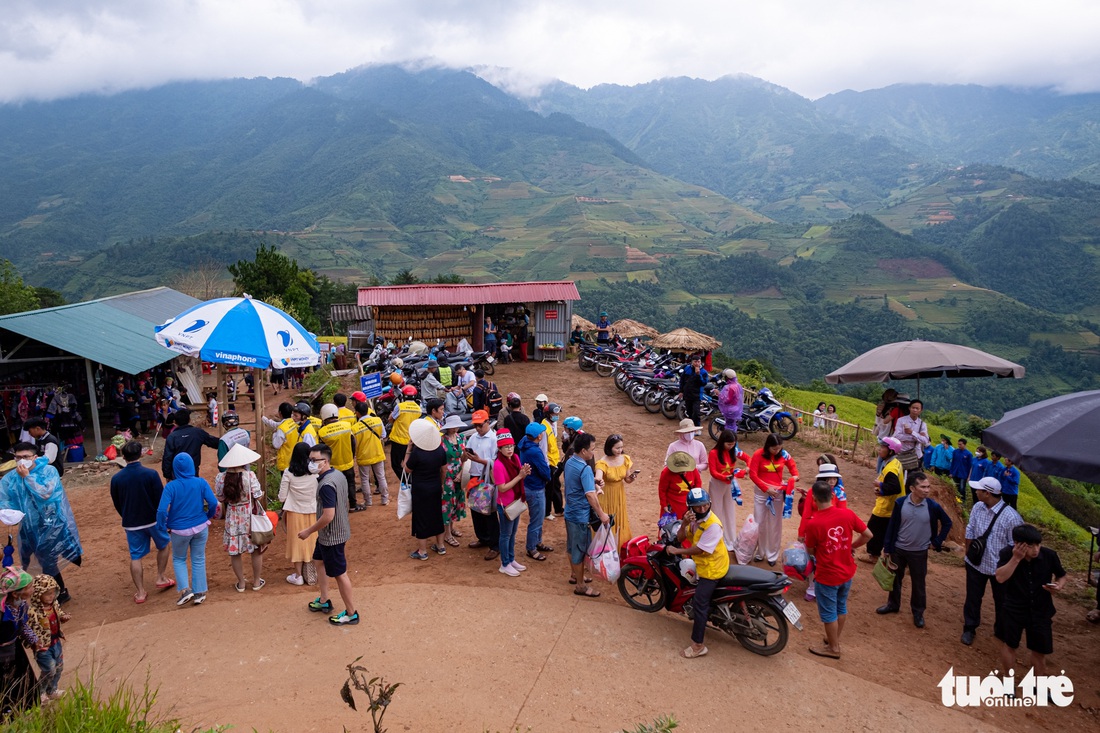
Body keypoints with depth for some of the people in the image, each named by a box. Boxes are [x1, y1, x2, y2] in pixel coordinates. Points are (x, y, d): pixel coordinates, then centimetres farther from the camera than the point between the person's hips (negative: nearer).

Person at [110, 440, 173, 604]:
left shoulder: (116, 479, -8)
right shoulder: (151, 474, -18)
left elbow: (117, 504, 4)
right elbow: (161, 499, -11)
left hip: (131, 523, 2)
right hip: (153, 520, -2)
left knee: (135, 557, 10)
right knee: (164, 546, 23)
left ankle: (141, 593, 14)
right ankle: (161, 578, 25)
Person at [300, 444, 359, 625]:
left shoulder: (326, 485, -29)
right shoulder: (338, 474, 0)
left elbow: (328, 516, -31)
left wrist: (308, 531, -17)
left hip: (332, 535, -10)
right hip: (339, 530, 10)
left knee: (339, 573, 5)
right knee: (319, 561, 26)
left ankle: (351, 613, 19)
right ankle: (324, 601, 41)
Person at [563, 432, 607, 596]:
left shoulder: (569, 462, 3)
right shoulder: (585, 469, -26)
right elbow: (590, 495, -32)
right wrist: (601, 514, -27)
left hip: (570, 512, 9)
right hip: (580, 515, -9)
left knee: (572, 546, 22)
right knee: (580, 549, 2)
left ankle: (574, 575, 38)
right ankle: (581, 586, 13)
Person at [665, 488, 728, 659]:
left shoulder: (713, 525, -30)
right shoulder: (694, 518, -3)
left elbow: (699, 550, -28)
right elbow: (680, 538, -7)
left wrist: (676, 551, -17)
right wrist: (684, 523, -27)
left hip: (711, 568, -9)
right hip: (700, 562, 9)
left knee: (699, 604, -9)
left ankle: (698, 645, -3)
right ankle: (701, 618, 56)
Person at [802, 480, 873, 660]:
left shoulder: (812, 523, -25)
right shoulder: (847, 513, -13)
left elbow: (810, 550, -9)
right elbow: (868, 535, -2)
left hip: (827, 576, -5)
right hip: (847, 572, 5)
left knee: (828, 613, 14)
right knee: (841, 607, 24)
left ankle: (833, 648, 29)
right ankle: (835, 639, 41)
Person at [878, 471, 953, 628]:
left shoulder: (933, 506, -15)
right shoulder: (900, 503, -14)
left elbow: (947, 523, 3)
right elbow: (892, 526, -5)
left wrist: (937, 542, 1)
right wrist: (887, 549, -3)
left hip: (919, 552, -1)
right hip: (898, 549, 1)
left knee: (918, 583, 11)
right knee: (895, 579, 18)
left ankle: (918, 612, 31)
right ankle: (893, 604, 39)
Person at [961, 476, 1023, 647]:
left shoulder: (1011, 517, -25)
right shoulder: (977, 507, -10)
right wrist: (967, 553, 11)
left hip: (999, 568, -3)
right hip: (975, 563, 3)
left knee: (1001, 601, 18)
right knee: (973, 598, 16)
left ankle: (1001, 631, 41)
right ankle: (969, 629, 34)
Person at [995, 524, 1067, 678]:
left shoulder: (1049, 555, -12)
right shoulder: (1007, 554, -17)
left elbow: (1062, 575, 6)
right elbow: (1000, 578, -29)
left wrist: (1059, 586, -16)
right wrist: (1016, 558, -34)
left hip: (1041, 610, 2)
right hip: (1014, 609, -2)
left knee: (1040, 650, 15)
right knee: (1009, 645, 13)